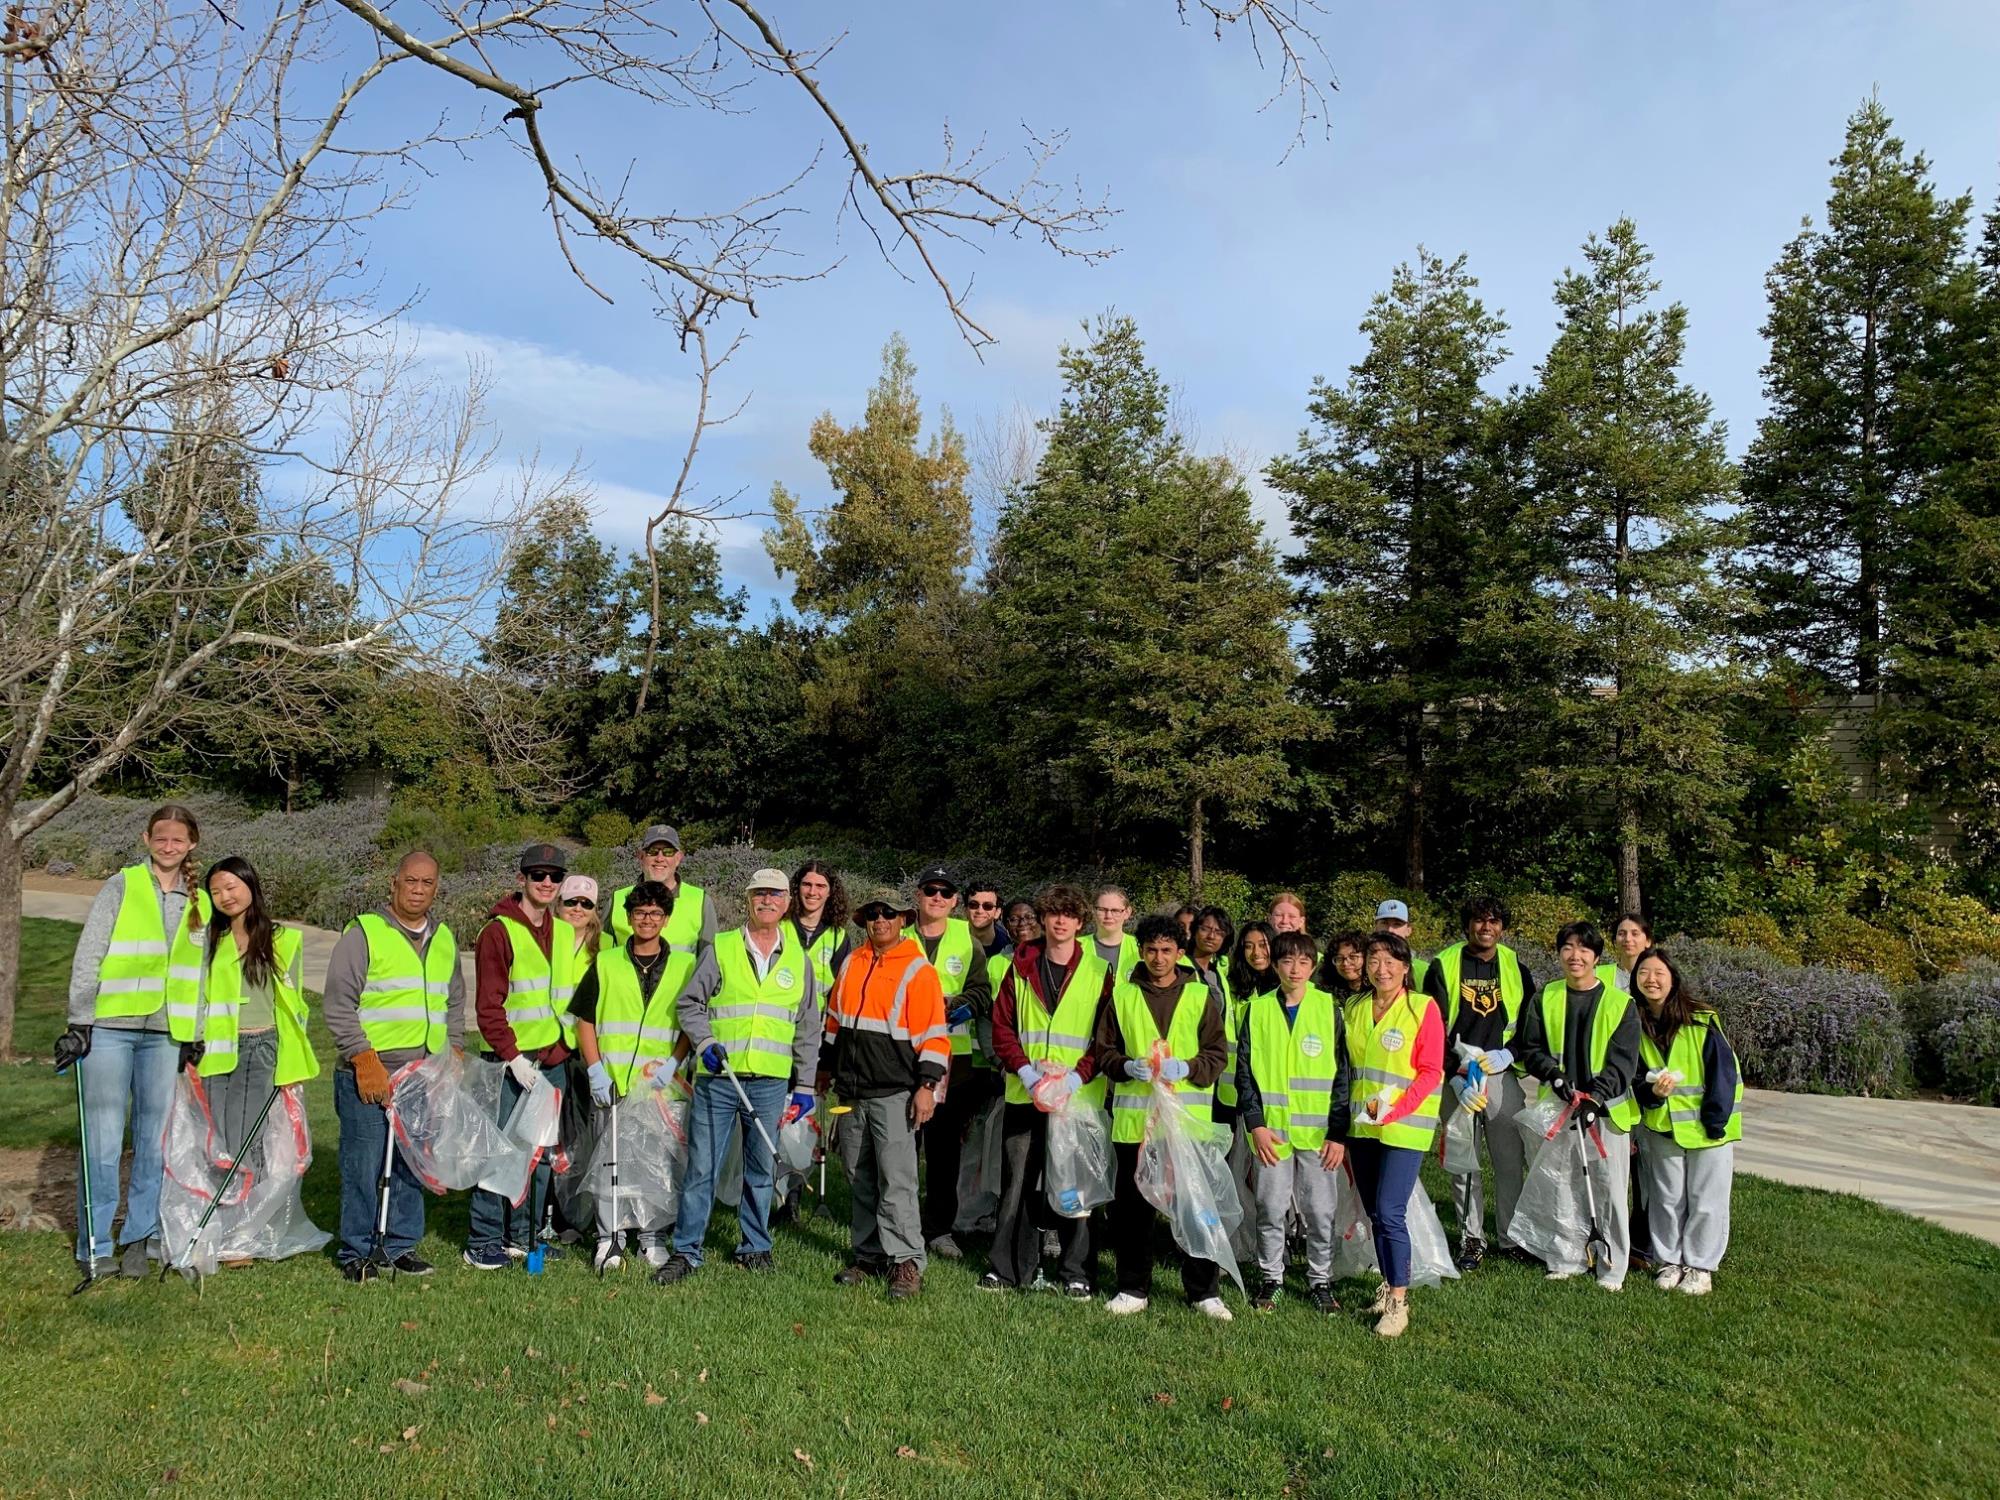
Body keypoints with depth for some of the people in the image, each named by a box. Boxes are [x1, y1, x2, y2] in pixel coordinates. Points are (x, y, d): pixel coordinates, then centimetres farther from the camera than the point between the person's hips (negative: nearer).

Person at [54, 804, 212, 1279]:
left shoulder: (198, 901, 12)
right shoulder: (121, 887, 0)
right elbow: (87, 957, -3)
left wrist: (194, 1036, 14)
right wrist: (78, 1022, -9)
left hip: (164, 1034, 4)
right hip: (109, 1028, -3)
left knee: (155, 1140, 7)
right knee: (104, 1141, -2)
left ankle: (140, 1235, 19)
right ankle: (95, 1244, 10)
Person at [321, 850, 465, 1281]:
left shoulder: (445, 939, 15)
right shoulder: (363, 932, -3)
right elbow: (337, 1003, -7)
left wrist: (453, 1055, 13)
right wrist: (364, 1060, -13)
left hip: (427, 1078, 5)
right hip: (370, 1075, -5)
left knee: (415, 1164, 9)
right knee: (363, 1164, -2)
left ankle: (402, 1245, 21)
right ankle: (355, 1251, 12)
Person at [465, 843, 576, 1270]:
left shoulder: (567, 934, 14)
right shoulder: (498, 931, -5)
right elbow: (488, 1006, -10)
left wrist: (562, 1049, 9)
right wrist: (513, 1056, -15)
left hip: (554, 1062, 6)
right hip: (510, 1061, -6)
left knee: (542, 1152, 10)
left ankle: (525, 1235, 22)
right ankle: (484, 1242, 8)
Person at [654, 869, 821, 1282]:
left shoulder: (798, 960, 9)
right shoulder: (721, 949, 2)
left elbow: (808, 1029, 12)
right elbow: (689, 1004, 4)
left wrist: (804, 1085, 9)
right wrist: (705, 1042, -12)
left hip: (770, 1083, 2)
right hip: (717, 1078, -2)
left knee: (761, 1170, 11)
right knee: (701, 1168, 1)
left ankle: (755, 1247, 25)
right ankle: (686, 1251, 12)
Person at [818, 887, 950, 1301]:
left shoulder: (918, 970, -7)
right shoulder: (851, 964, 11)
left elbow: (934, 1034, -9)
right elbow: (834, 1018, 21)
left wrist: (927, 1085, -14)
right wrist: (827, 1065, 23)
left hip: (894, 1091, -6)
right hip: (851, 1089, 6)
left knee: (896, 1179, -8)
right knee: (860, 1179, 12)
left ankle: (906, 1262, -1)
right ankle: (868, 1255, 22)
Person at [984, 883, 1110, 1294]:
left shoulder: (1098, 971, 3)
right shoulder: (1020, 967, 8)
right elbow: (1002, 1025, 5)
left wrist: (1077, 1077, -12)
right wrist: (1025, 1069, -9)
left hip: (1079, 1097, -2)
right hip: (1024, 1094, 2)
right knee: (1017, 1182, 7)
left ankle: (1075, 1272, 16)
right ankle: (1009, 1268, 19)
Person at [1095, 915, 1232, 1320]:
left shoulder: (1200, 996, 6)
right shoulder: (1122, 995, 7)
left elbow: (1217, 1054, 3)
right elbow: (1104, 1051, 9)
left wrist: (1186, 1068, -15)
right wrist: (1127, 1066, -12)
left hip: (1189, 1117, -1)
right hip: (1133, 1116, 1)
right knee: (1132, 1206, 8)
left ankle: (1205, 1291, 16)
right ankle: (1133, 1289, 22)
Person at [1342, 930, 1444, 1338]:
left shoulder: (1423, 1008, -8)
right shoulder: (1354, 1008, 8)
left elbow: (1431, 1072, -9)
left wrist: (1392, 1109, -18)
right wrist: (1351, 1112, 7)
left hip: (1405, 1125, -5)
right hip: (1361, 1124, 5)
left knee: (1389, 1212, -10)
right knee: (1374, 1212, 12)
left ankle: (1398, 1302, 2)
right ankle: (1390, 1284, 28)